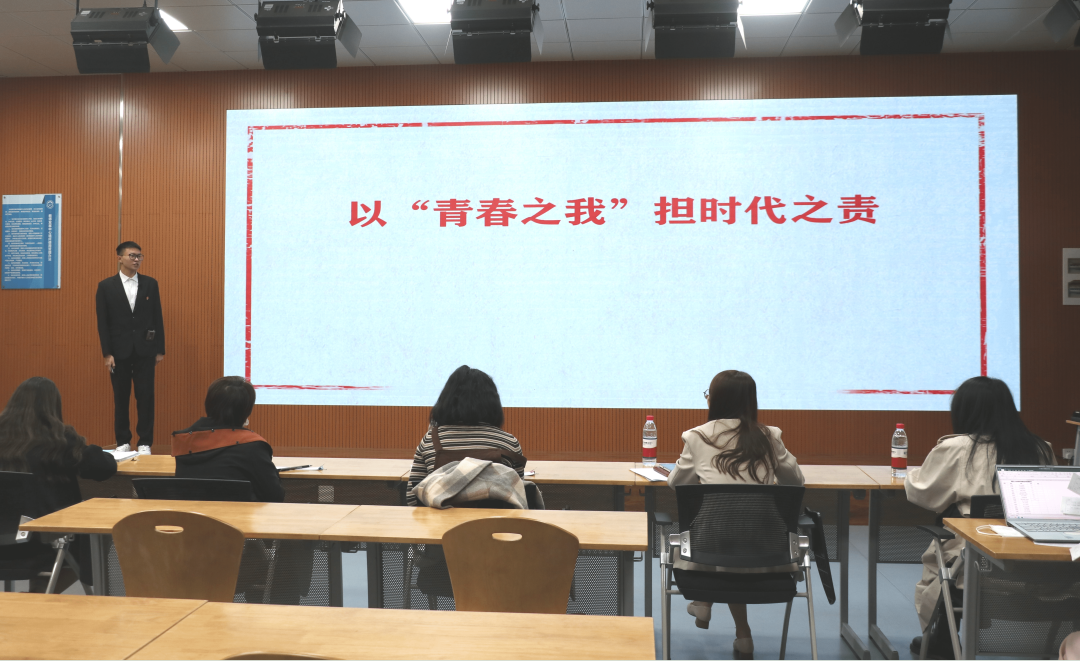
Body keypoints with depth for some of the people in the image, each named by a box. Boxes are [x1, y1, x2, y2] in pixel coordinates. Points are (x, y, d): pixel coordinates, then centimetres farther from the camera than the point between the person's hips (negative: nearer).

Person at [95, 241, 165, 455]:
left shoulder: (150, 284, 5)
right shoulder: (106, 286, 1)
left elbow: (157, 318, 5)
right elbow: (103, 322, -1)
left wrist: (160, 349, 2)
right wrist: (107, 353, -7)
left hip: (145, 350, 1)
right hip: (119, 351, 0)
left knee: (146, 397, 0)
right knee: (120, 398, 7)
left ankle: (145, 442, 8)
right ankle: (123, 442, 17)